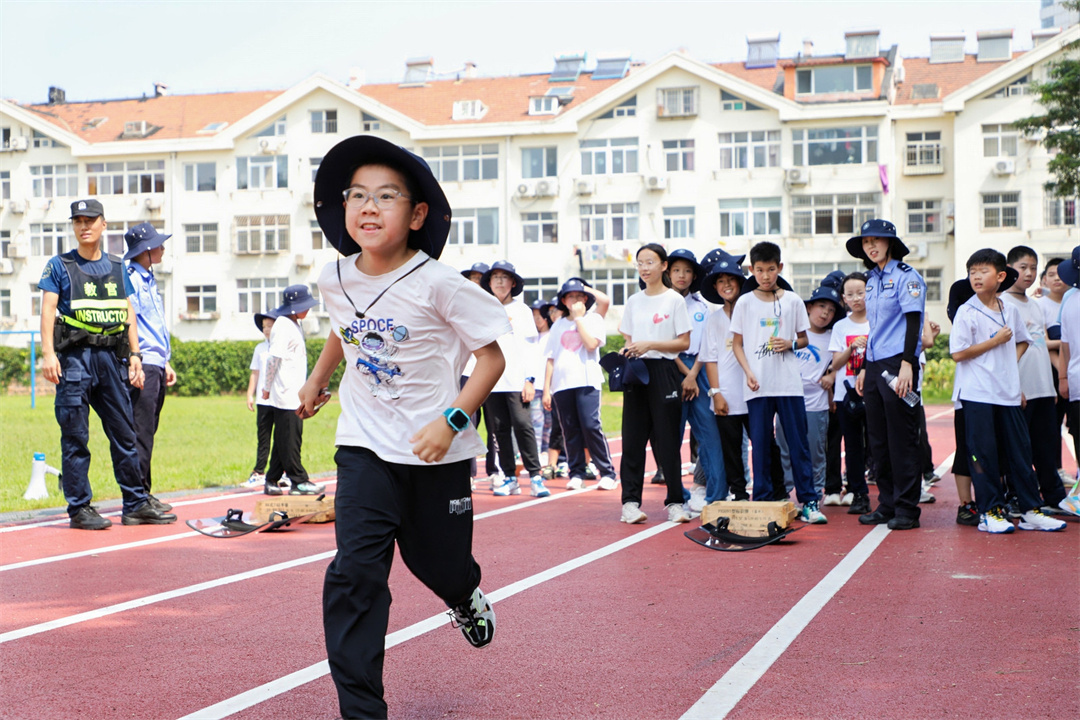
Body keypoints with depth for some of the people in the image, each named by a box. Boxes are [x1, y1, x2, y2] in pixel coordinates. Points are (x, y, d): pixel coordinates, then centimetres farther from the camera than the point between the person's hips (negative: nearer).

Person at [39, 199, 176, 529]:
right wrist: (48, 353, -15)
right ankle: (79, 508, 3)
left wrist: (135, 356, 9)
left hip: (111, 357, 4)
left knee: (124, 433, 5)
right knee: (75, 436, -2)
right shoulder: (59, 266, 4)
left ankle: (136, 504, 12)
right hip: (75, 356, -4)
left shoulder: (117, 268, 16)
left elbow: (129, 313, 17)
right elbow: (48, 309, -3)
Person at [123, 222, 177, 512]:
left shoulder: (149, 280, 20)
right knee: (141, 432, -8)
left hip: (156, 365, 10)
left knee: (148, 431, 11)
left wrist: (165, 362, 23)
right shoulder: (130, 279, -9)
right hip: (142, 365, -9)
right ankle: (139, 494, -6)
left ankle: (144, 495, 15)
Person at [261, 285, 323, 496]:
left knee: (284, 439, 10)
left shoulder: (294, 325, 18)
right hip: (285, 395, -10)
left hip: (293, 395, 10)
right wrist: (267, 388, -13)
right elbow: (273, 358, -16)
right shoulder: (283, 326, -12)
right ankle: (298, 481, -2)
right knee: (290, 438, -5)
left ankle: (272, 481, 15)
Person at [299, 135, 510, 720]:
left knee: (439, 565, 14)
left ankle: (466, 595, 54)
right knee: (354, 573, -13)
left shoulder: (436, 284, -18)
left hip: (436, 451, -2)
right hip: (365, 448, 2)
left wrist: (452, 419, -22)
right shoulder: (334, 279, -3)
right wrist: (316, 381, 30)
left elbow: (491, 356, -13)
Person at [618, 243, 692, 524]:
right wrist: (626, 351, -4)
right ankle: (631, 501, 3)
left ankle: (675, 502, 5)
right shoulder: (633, 301, 13)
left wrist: (649, 345, -15)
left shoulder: (674, 300, -2)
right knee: (633, 437, 1)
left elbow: (684, 343, -6)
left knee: (667, 439, -2)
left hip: (664, 372, -4)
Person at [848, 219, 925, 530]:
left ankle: (907, 509, 0)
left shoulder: (906, 276, -6)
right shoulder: (871, 280, 17)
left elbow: (913, 321, -12)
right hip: (874, 366, 8)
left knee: (901, 439, -5)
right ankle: (887, 505, 16)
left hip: (898, 364, -8)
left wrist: (906, 364, -20)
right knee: (878, 440, 9)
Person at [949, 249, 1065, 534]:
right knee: (984, 453, -3)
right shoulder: (966, 312, -6)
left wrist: (1012, 360, 9)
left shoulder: (1010, 310, 10)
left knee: (1020, 450, 7)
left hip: (1008, 392, 5)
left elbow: (1022, 341, 27)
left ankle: (1030, 510, 14)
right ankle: (990, 512, 5)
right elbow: (958, 353, -13)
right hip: (978, 394, -5)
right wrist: (995, 341, -11)